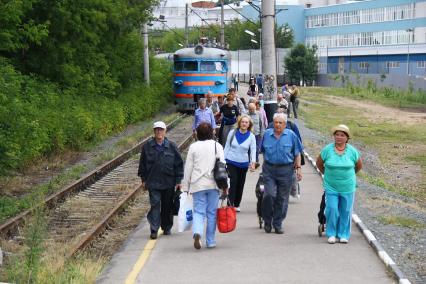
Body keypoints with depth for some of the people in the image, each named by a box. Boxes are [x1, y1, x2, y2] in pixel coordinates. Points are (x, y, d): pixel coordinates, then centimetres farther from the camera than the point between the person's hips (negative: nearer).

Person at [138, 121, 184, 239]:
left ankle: (167, 228, 25)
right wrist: (144, 180, 6)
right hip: (153, 182, -1)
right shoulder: (147, 146, 2)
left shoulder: (172, 146, 1)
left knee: (167, 206, 10)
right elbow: (142, 164, 9)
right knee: (155, 205, -7)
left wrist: (178, 181, 1)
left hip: (169, 182, 1)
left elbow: (179, 164, 4)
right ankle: (154, 230, -4)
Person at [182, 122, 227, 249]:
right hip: (213, 184, 0)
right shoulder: (217, 146, 2)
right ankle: (210, 241, 12)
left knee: (199, 211, 2)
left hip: (198, 185, 0)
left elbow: (188, 168, 4)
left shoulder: (193, 147, 2)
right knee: (212, 213, 8)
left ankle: (197, 233, -25)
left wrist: (186, 186, 10)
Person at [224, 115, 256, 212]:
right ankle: (230, 205, -10)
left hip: (243, 164, 2)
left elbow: (253, 150, -6)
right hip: (231, 162, -2)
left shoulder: (251, 136, -1)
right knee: (233, 183, -11)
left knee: (240, 185, 9)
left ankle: (236, 205, 23)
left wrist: (253, 162, -22)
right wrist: (223, 160, 4)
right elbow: (227, 147, 5)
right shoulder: (232, 133, -2)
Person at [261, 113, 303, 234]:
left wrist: (298, 168, -1)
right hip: (269, 169, 1)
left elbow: (297, 154, 5)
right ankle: (267, 220, 7)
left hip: (285, 170, 0)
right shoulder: (267, 134, 7)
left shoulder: (291, 135, 2)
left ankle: (278, 224, 15)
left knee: (282, 198, 4)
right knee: (269, 195, -12)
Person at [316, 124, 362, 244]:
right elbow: (319, 163, 10)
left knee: (345, 211, 6)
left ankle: (343, 235, 18)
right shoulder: (327, 150, -6)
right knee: (332, 209, -7)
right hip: (331, 187, -1)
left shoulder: (352, 151, -3)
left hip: (347, 187, 1)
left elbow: (359, 166, 14)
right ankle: (331, 234, 8)